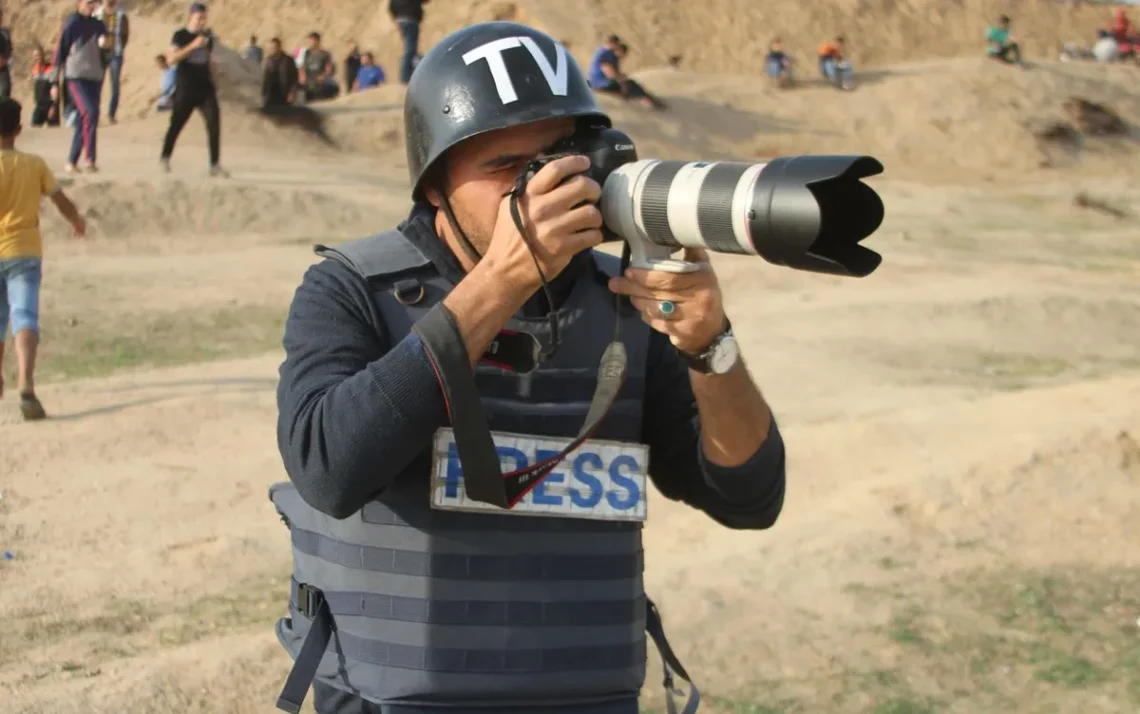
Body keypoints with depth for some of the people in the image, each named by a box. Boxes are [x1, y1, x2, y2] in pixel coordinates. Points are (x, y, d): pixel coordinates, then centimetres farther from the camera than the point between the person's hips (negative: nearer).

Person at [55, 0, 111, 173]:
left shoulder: (98, 25, 11)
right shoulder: (72, 24, -5)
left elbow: (105, 55, 17)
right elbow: (60, 53, -4)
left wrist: (106, 45, -7)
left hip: (95, 79, 6)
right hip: (76, 77, -6)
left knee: (82, 122, 7)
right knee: (90, 113, -22)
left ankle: (72, 162, 15)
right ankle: (90, 158, -22)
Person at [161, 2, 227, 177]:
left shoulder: (208, 37, 9)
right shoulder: (180, 36, -4)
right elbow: (171, 58, -18)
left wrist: (212, 82, 19)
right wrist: (193, 45, -25)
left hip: (205, 88, 3)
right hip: (185, 89, -3)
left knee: (214, 124, -10)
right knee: (176, 124, 6)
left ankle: (215, 165, -7)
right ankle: (165, 158, 29)